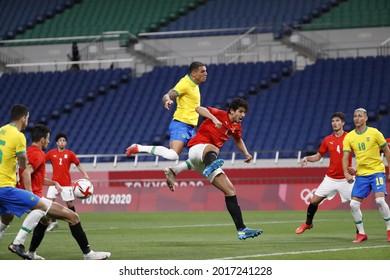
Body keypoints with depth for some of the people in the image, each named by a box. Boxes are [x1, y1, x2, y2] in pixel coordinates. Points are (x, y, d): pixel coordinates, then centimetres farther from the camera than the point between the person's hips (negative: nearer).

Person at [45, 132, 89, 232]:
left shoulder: (70, 154, 1)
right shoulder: (51, 153, 4)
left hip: (66, 183, -1)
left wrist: (85, 175, -6)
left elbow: (78, 165, 4)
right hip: (54, 182, 1)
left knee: (69, 203, 1)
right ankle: (53, 222, 5)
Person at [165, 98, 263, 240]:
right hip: (197, 148, -8)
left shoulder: (236, 127, 17)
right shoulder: (220, 115, -4)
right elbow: (199, 109, -19)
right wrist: (213, 118, -35)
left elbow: (238, 140, 40)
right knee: (212, 148, -45)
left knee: (230, 190, 0)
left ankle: (241, 229, 0)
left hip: (207, 160, 8)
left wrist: (246, 153, 24)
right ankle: (210, 167, -85)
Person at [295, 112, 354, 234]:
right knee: (314, 201, 3)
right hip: (330, 178, 3)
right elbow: (318, 156, 14)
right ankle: (308, 223, 27)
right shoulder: (327, 140, 5)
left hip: (346, 179, -3)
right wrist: (307, 158, -4)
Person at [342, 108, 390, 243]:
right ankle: (361, 233, 9)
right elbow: (345, 157, -2)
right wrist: (346, 173, -18)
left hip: (377, 172, -4)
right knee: (354, 204, -6)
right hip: (361, 174, 4)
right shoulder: (349, 137, 2)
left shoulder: (374, 133, -5)